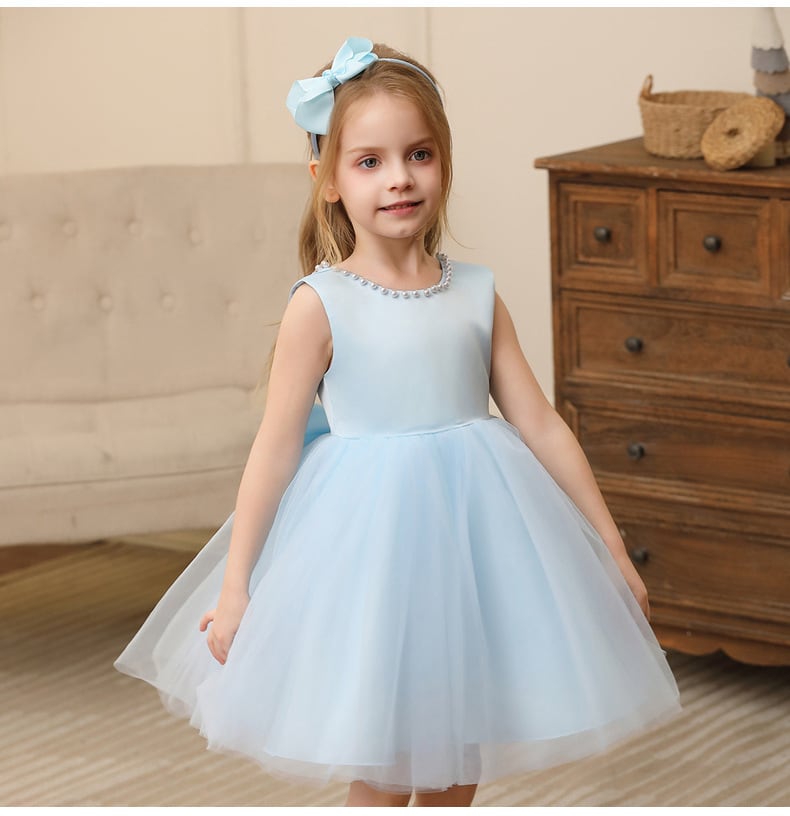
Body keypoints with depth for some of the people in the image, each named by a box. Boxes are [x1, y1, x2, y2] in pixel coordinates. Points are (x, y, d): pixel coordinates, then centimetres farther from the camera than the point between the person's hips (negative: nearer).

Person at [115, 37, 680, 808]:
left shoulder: (475, 295, 2)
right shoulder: (320, 305, -9)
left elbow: (540, 425, 6)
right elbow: (276, 447, -6)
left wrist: (611, 547, 8)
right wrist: (234, 586, -5)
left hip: (472, 535, 4)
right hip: (368, 543, -4)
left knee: (457, 770, 15)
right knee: (379, 770, 5)